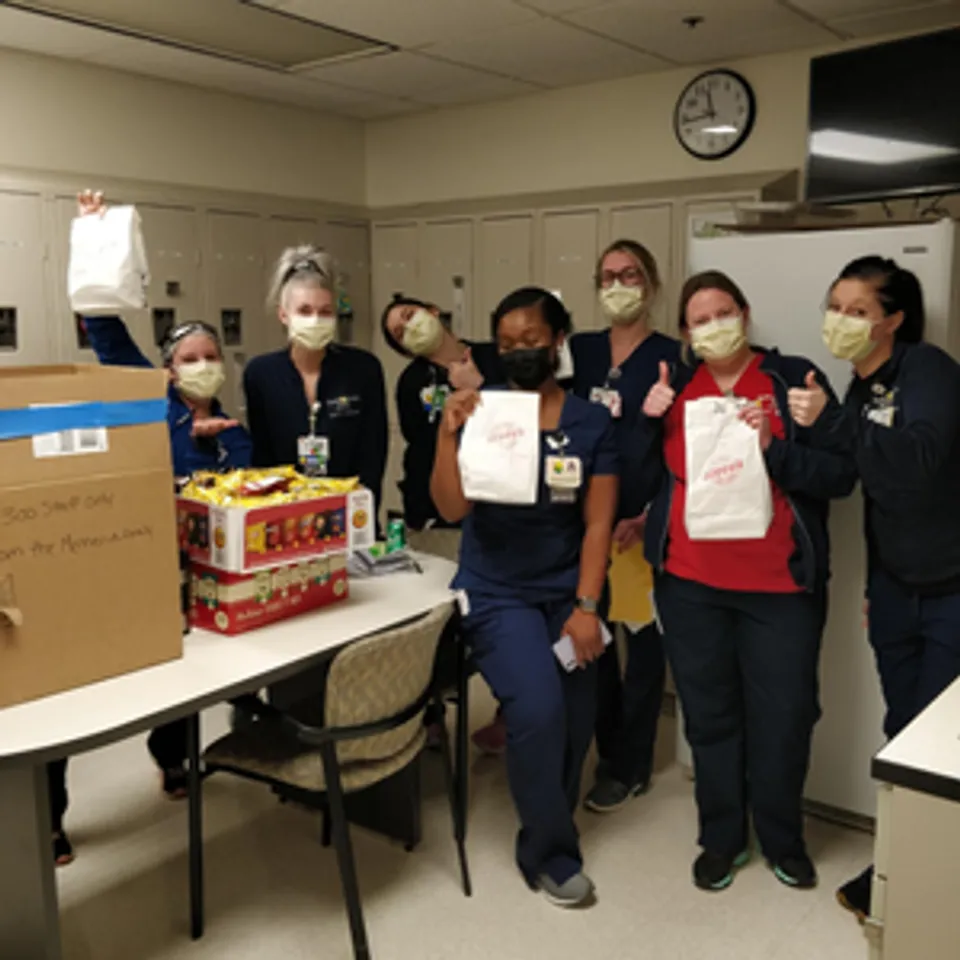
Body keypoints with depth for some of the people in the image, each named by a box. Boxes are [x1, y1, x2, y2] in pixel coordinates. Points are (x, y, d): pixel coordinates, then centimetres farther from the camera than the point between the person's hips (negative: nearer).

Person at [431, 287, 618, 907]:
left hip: (568, 591, 3)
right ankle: (552, 854, 5)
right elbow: (452, 508, -11)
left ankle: (546, 831, 34)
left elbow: (598, 522, -2)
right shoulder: (483, 412, -2)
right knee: (539, 709, -19)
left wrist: (586, 606, -11)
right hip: (497, 592, -2)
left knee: (576, 720, 3)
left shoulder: (593, 423, 1)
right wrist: (449, 433, -25)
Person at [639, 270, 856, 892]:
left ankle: (784, 841, 29)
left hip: (781, 585, -2)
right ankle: (722, 839, 29)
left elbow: (841, 475, -7)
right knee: (709, 714, 11)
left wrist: (774, 447, -22)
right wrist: (648, 419, -6)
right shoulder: (674, 386, 8)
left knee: (783, 717, 6)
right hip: (689, 582, 2)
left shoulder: (795, 379, -1)